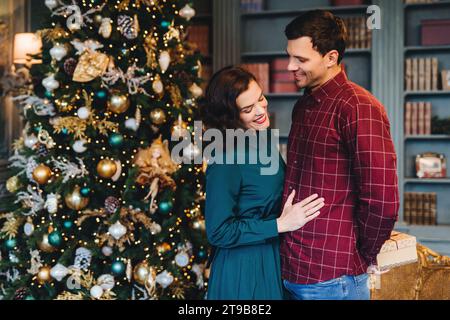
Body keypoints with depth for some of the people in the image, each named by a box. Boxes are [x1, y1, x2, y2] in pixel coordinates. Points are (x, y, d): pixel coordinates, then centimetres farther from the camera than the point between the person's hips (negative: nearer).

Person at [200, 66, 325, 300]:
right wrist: (280, 224, -22)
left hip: (273, 260, 8)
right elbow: (218, 232, -21)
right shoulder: (225, 163, -24)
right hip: (242, 271, -8)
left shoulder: (264, 139, 0)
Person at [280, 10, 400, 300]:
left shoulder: (358, 108, -16)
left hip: (331, 278, -8)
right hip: (289, 270, 8)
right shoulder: (303, 106, 12)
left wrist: (363, 258, -7)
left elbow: (382, 202, -20)